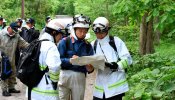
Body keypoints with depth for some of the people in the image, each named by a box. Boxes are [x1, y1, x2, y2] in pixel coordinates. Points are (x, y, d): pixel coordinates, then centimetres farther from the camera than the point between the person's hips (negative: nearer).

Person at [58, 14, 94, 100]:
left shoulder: (88, 46, 8)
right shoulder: (65, 41, -2)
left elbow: (91, 66, 8)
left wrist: (90, 68, -14)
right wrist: (70, 60, -22)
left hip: (80, 78, 3)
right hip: (65, 76, -3)